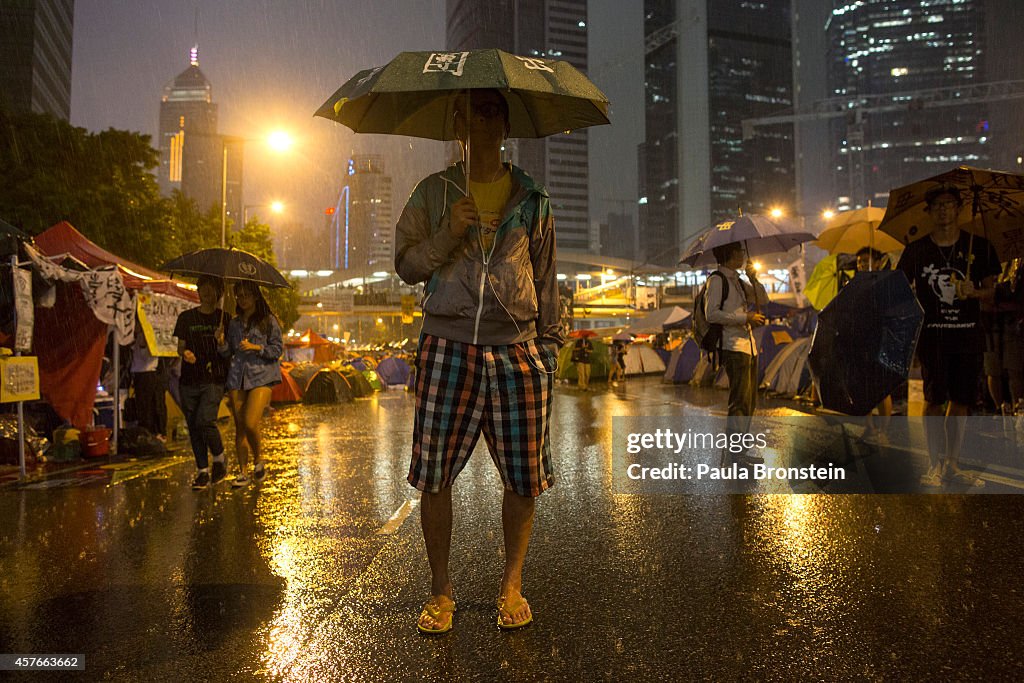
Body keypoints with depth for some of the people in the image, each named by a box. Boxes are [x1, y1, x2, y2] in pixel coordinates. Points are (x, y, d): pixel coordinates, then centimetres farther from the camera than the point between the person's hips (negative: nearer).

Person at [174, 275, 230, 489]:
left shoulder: (224, 318, 5)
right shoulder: (186, 317, 11)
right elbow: (180, 347, 15)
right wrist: (184, 353, -8)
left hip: (214, 379, -3)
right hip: (189, 380, 3)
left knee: (205, 421, -17)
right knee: (193, 426, 4)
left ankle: (219, 460, 7)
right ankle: (202, 471, 16)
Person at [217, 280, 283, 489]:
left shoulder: (268, 321, 3)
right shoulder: (234, 323, 17)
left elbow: (277, 349, 0)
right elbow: (228, 353, 16)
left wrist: (256, 347, -13)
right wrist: (222, 343, -4)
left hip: (261, 377, -4)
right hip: (237, 377, 5)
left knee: (250, 423, -17)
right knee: (239, 427, 4)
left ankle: (258, 459, 10)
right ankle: (243, 473, 13)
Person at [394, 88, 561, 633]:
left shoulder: (532, 200, 14)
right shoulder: (434, 192, 12)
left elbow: (546, 279, 15)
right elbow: (406, 265, 8)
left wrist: (549, 343, 10)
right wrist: (448, 234, -9)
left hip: (517, 350, 1)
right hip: (448, 347, 0)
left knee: (523, 476, 2)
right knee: (434, 475, 1)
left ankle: (511, 584, 22)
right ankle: (440, 590, 19)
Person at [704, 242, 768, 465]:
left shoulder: (737, 280, 21)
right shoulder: (717, 279, -6)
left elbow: (763, 300, 20)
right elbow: (711, 314, -16)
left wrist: (753, 279, 5)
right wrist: (745, 317, -16)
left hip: (749, 345, 9)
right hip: (733, 347, -9)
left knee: (749, 401, 10)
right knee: (740, 401, -11)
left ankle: (740, 450, 18)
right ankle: (732, 454, -7)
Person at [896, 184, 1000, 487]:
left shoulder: (979, 246, 7)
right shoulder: (916, 250, 4)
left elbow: (991, 290, 8)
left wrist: (974, 292, -13)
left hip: (969, 334, 2)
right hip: (932, 334, -2)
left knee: (961, 400, 6)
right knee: (934, 398, -5)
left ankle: (952, 463, 18)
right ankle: (935, 464, 5)